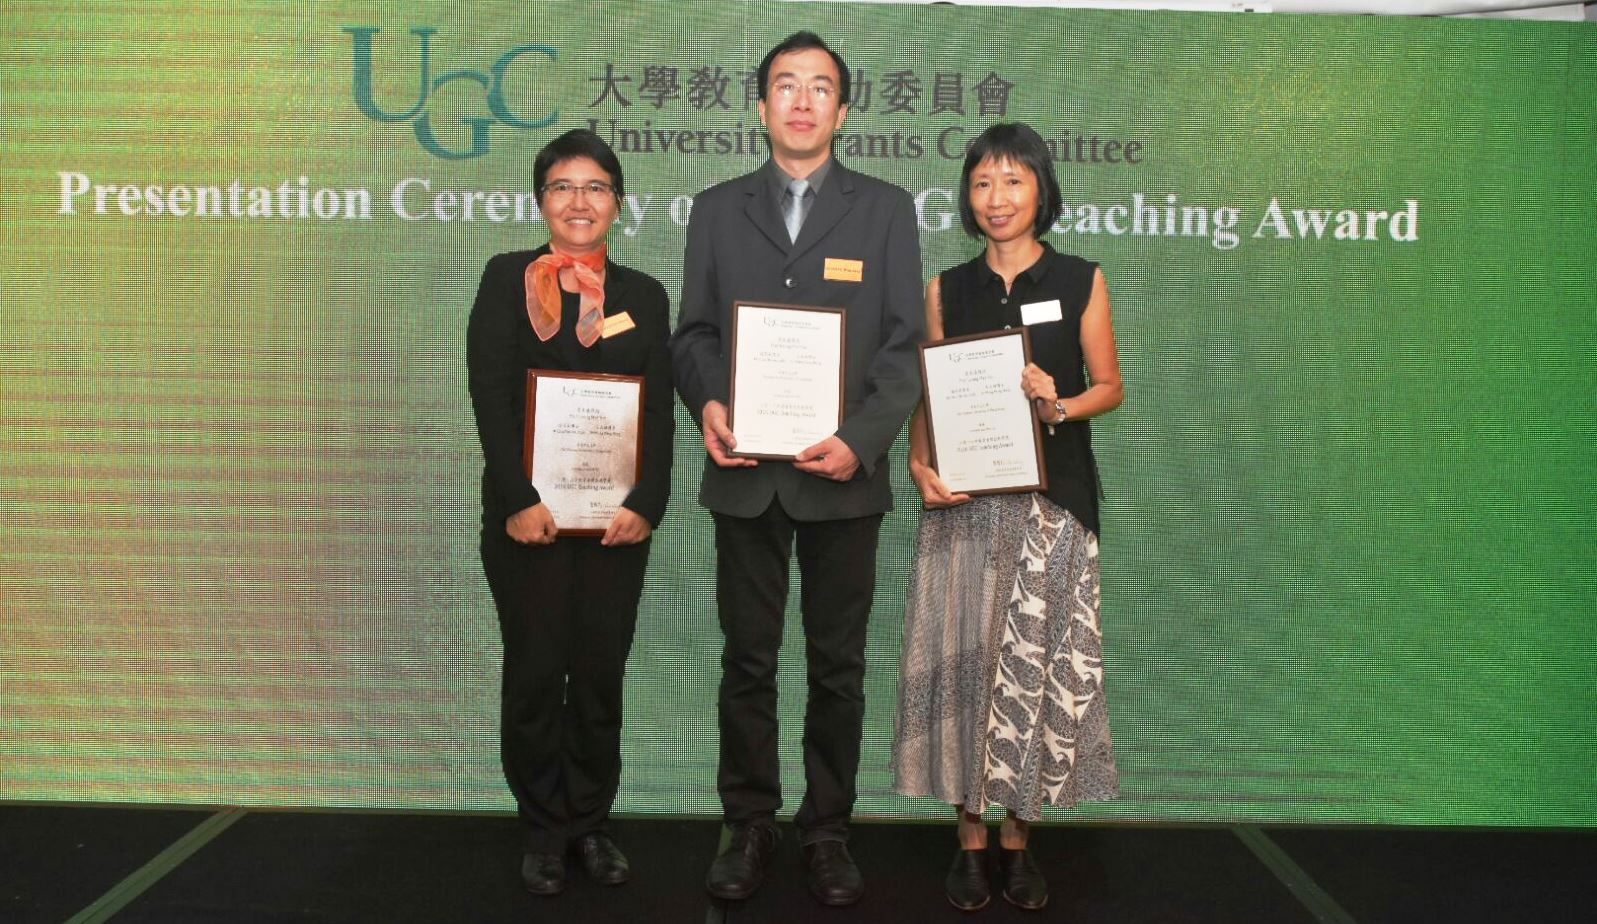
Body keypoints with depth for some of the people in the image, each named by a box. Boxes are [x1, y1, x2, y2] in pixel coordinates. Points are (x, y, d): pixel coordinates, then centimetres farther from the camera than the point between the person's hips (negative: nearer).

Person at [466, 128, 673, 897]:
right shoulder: (505, 279, 4)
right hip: (528, 515, -1)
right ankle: (543, 828, 18)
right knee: (534, 673, 4)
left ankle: (591, 821, 21)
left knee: (600, 673, 7)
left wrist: (646, 504, -11)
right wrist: (518, 501, -15)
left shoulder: (643, 296, 10)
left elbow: (659, 412, 3)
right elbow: (489, 397, -5)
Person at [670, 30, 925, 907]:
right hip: (745, 474, 1)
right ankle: (749, 824, 22)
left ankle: (828, 830, 21)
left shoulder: (885, 208, 4)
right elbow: (693, 332, 8)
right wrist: (707, 404, -13)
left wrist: (860, 439, -16)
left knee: (837, 666, 8)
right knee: (747, 661, 9)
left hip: (843, 475, -1)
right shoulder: (717, 209, 10)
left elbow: (904, 343, -2)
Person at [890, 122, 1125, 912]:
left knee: (1041, 665, -1)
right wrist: (921, 467, -8)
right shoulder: (946, 289, 9)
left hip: (1053, 502, -1)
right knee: (963, 661, 0)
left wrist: (1060, 406, -13)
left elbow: (1109, 386, 8)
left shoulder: (1080, 281, 5)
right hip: (965, 502, 1)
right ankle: (969, 840, 13)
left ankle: (1018, 838, 14)